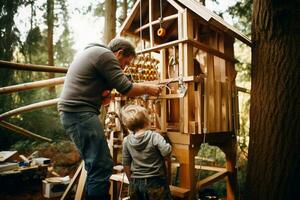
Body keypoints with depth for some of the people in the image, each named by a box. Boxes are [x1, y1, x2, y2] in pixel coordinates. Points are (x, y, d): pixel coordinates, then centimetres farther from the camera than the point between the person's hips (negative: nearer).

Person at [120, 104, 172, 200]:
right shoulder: (154, 136, -16)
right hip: (155, 182, -3)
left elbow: (126, 164, 2)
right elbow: (167, 152, -25)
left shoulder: (126, 140, -4)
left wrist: (132, 181, 14)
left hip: (135, 183, 4)